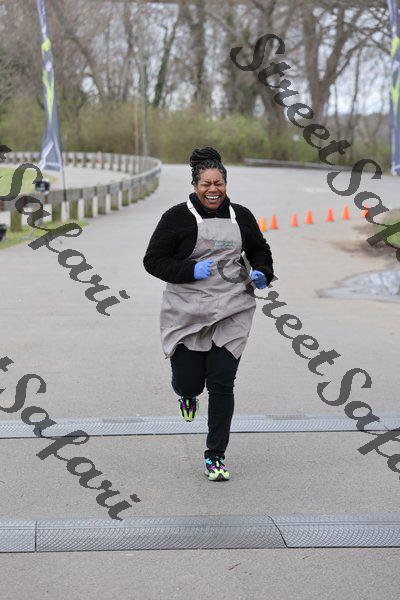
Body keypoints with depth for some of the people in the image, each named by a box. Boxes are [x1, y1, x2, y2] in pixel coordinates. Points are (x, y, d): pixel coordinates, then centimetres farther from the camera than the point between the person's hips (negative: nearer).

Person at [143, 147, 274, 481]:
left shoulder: (241, 217, 8)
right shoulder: (177, 217, -4)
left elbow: (260, 250, 24)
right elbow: (153, 260, -4)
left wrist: (262, 273, 3)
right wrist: (192, 271, -17)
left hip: (231, 313, 2)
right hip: (187, 313, -2)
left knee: (222, 384, -3)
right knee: (188, 381, 0)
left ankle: (216, 456, 10)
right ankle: (188, 393, 42)